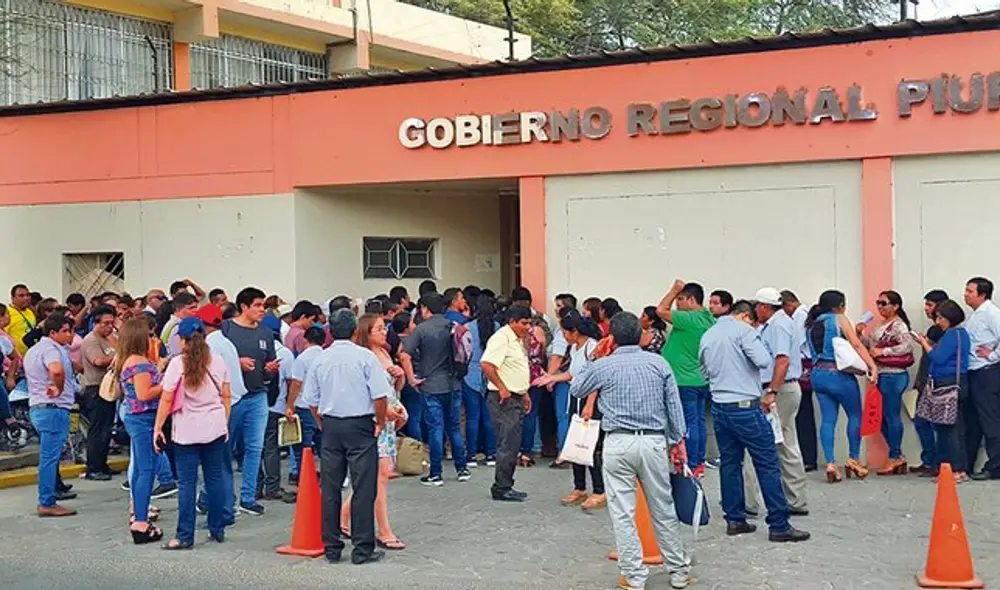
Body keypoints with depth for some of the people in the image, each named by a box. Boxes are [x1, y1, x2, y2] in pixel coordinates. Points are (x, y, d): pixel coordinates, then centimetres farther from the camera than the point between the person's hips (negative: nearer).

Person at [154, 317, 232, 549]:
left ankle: (185, 536, 1)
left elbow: (166, 400, -9)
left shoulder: (177, 364, -9)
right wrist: (225, 424, 18)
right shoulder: (218, 362, 4)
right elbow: (225, 397, 8)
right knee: (215, 478, 12)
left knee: (187, 482, -1)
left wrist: (158, 428, -2)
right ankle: (218, 530, 19)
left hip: (187, 431, -4)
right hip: (215, 429, 4)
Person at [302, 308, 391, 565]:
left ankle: (332, 548, 13)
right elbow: (380, 396, -12)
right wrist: (380, 422, 1)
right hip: (360, 426, -4)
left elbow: (312, 401, 8)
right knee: (363, 488, -1)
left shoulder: (321, 359, 4)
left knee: (330, 488, 8)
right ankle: (363, 549, 0)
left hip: (330, 426, 4)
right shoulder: (365, 357, -8)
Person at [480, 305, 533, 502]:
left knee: (513, 444, 12)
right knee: (508, 444, -9)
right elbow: (486, 364, -25)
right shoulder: (501, 338, -14)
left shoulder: (518, 340, 18)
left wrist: (524, 393, 23)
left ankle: (506, 486, 18)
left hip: (516, 398, 10)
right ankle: (501, 488, -4)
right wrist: (502, 388, -21)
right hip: (504, 399, -10)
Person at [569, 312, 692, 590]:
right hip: (655, 442, 3)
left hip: (618, 444, -2)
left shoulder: (602, 366, -2)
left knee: (623, 514, 4)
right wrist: (678, 441, 12)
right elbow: (674, 405, 4)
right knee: (663, 509, 13)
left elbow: (575, 389, 14)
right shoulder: (659, 363, 3)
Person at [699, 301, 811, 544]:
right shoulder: (744, 331, -8)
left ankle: (735, 520, 16)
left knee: (730, 463, 14)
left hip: (719, 407, 7)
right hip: (746, 406, -7)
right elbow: (764, 361, -18)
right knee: (767, 464, -3)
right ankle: (779, 526, -3)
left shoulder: (707, 336, 13)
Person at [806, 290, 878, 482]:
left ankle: (830, 463, -4)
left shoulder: (811, 325, 13)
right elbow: (857, 345, -11)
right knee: (855, 416, 10)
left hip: (818, 374, 6)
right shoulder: (839, 319, -3)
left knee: (828, 419, 4)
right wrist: (873, 366, -15)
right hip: (839, 374, -6)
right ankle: (853, 460, 15)